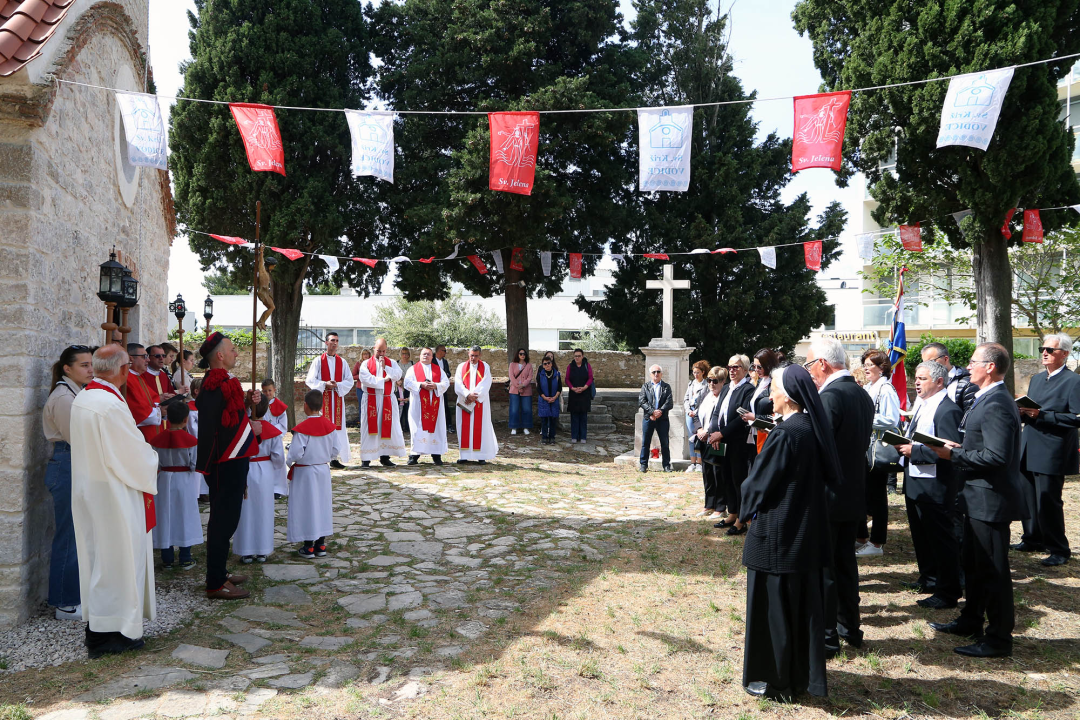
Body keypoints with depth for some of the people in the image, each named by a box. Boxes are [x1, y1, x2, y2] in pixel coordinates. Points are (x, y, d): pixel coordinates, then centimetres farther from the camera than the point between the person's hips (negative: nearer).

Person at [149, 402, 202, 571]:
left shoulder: (157, 439, -7)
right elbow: (195, 465, -12)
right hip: (185, 482, -2)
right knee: (185, 517, 8)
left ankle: (167, 559, 16)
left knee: (166, 517, 10)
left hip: (164, 482, 2)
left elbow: (155, 465, -3)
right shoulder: (191, 440, -15)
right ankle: (185, 559, 12)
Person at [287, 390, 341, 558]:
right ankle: (321, 545, 21)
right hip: (323, 470, 5)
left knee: (306, 506, 5)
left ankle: (308, 547, 13)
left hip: (304, 473, -5)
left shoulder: (302, 429, -20)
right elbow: (336, 450, 1)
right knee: (322, 505, 14)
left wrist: (289, 462, 0)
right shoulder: (330, 426, -5)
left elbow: (296, 454, -20)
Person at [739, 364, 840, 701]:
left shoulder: (784, 434, -23)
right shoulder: (814, 428, 2)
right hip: (807, 531, 8)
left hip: (777, 534, -8)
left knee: (773, 604, 6)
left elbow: (759, 481, -17)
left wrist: (746, 507, 4)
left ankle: (776, 679, 18)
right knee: (803, 602, 17)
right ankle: (803, 673, 30)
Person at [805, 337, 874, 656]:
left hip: (828, 497, -9)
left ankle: (826, 637, 10)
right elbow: (858, 445, 14)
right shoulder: (862, 395, 8)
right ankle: (849, 627, 31)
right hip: (854, 494, 9)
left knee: (822, 567, 2)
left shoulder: (829, 397, -20)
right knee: (845, 562, 19)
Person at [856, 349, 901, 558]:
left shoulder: (886, 390, -13)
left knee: (876, 498, 0)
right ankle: (861, 537, 26)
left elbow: (892, 420, -22)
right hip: (863, 451, 9)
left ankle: (876, 543, 11)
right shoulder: (866, 389, 13)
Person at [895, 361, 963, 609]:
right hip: (914, 483, 10)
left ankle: (948, 592, 12)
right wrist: (904, 445, 2)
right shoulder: (921, 405, 12)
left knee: (941, 538, 1)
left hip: (935, 486, -10)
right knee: (921, 535, 21)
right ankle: (928, 577, 37)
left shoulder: (947, 411, -18)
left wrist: (914, 451, -23)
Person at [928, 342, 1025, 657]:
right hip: (978, 498, 11)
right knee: (971, 563, 21)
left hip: (990, 500, -11)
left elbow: (996, 456, -28)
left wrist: (954, 454, -19)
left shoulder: (997, 404, -21)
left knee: (993, 569, 1)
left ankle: (999, 638, 13)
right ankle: (971, 620, 36)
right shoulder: (988, 399, 12)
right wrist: (959, 449, 4)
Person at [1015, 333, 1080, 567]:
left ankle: (1059, 550, 11)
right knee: (1029, 499, 15)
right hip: (1029, 452, 7)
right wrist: (1022, 412, -2)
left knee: (1048, 501, -2)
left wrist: (1041, 415, -23)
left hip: (1051, 455, -7)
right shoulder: (1036, 379, 16)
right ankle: (1033, 539, 30)